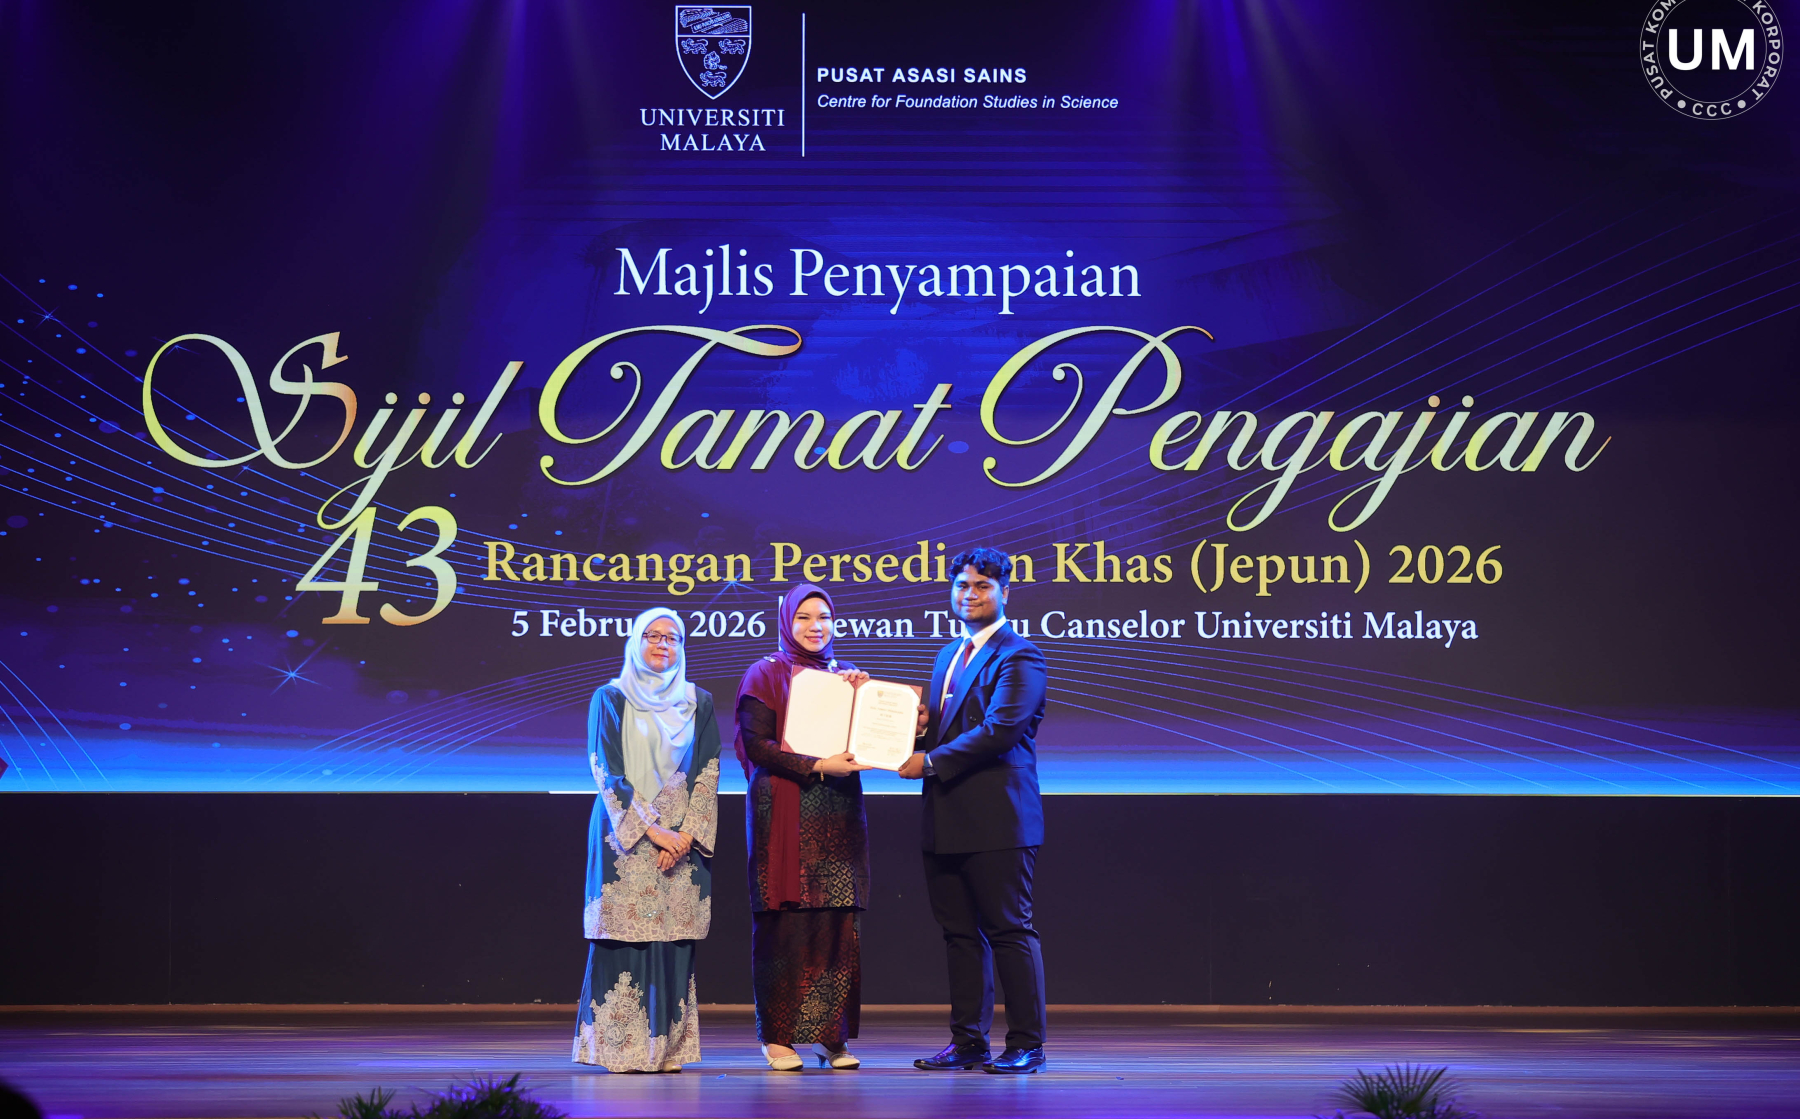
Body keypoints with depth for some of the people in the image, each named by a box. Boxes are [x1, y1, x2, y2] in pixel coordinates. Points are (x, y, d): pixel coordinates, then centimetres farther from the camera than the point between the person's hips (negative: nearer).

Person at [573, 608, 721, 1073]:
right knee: (626, 937, -7)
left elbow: (708, 771, 5)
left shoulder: (698, 702, 12)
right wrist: (651, 829, -12)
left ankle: (669, 1048, 4)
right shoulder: (609, 699, 4)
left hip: (682, 839, 2)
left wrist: (685, 833, -8)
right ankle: (623, 1049, -3)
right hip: (626, 839, -2)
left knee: (674, 940, -1)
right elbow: (607, 772, -3)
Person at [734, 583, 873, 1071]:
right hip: (784, 815, -4)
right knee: (783, 924, -5)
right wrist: (818, 767, -16)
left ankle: (832, 1035, 6)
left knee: (838, 924, 0)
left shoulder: (847, 674, 16)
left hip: (838, 817, 4)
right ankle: (779, 1037, 2)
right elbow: (757, 745, -6)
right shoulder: (765, 674, 4)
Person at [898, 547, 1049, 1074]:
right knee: (961, 933, 12)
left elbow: (999, 729, -19)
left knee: (1008, 930, -3)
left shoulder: (1019, 656, -8)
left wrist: (930, 762, -16)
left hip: (996, 819, -8)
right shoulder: (948, 655, 20)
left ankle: (1027, 1045, 3)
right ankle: (968, 1042, 19)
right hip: (947, 820, 8)